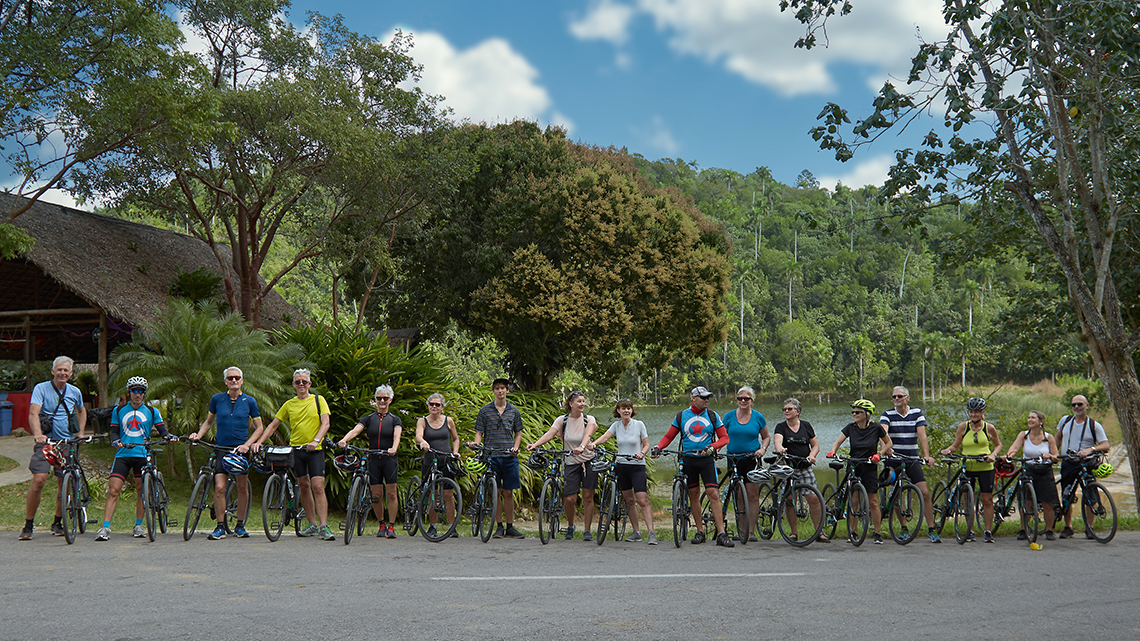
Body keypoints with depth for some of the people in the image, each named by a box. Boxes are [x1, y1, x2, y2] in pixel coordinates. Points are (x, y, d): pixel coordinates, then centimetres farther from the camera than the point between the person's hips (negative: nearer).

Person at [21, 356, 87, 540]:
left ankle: (57, 523, 22)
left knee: (65, 483, 3)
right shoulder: (41, 388, -5)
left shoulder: (75, 392, 8)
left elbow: (81, 411, 29)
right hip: (46, 441, -4)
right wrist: (37, 434, -36)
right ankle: (28, 526, -9)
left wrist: (80, 433, 17)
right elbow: (33, 413, -19)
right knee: (39, 480, -18)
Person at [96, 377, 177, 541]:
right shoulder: (119, 411, 12)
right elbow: (114, 431, 10)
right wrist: (115, 440, -12)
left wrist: (169, 436, -16)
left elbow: (162, 429, 6)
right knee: (113, 491, -9)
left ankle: (138, 525, 19)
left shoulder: (152, 411, 10)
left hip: (142, 455, 0)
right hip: (123, 454, 0)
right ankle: (105, 528, -11)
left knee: (141, 491, 4)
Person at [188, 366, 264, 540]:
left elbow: (259, 427, 5)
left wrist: (247, 444, -8)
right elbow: (208, 421, 17)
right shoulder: (217, 399, 3)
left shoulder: (249, 401, 1)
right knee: (219, 488, -11)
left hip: (241, 449, 0)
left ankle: (240, 526, 17)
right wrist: (198, 435, 0)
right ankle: (220, 527, -2)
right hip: (221, 448, 0)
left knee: (242, 487, 3)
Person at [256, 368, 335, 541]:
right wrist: (259, 441, 0)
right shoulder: (289, 404, 11)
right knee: (304, 487, 8)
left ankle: (324, 527, -15)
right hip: (296, 450, 3)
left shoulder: (318, 400, 3)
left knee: (318, 487, -12)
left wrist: (316, 440, -20)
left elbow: (325, 423, -5)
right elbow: (273, 425, 13)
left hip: (315, 450, -3)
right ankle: (312, 525, 17)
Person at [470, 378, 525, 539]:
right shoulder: (485, 411, 6)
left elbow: (518, 433, 17)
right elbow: (479, 432, 7)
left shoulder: (514, 411, 11)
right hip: (491, 456, -1)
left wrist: (515, 447, -1)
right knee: (496, 492, 1)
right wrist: (476, 443, -14)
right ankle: (499, 527, 8)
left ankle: (510, 527, 8)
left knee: (508, 492, 2)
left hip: (509, 456, 1)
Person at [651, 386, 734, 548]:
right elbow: (669, 436, 8)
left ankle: (721, 534, -12)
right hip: (688, 460, 1)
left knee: (713, 494, -10)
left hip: (706, 460, -1)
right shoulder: (681, 416, 5)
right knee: (694, 494, 7)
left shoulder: (713, 416, 3)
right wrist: (658, 447, -10)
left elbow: (724, 437, 1)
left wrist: (711, 447, -17)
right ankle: (700, 531, 19)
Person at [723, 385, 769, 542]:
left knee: (752, 495, -6)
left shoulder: (758, 417, 3)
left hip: (752, 460, -1)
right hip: (734, 460, 1)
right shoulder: (729, 416, 5)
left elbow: (766, 437, 12)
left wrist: (763, 449, -6)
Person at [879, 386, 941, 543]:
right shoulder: (887, 415, -2)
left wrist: (926, 455, -22)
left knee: (925, 493, -6)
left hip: (912, 459, 1)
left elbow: (922, 435, -8)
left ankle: (931, 530, 0)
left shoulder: (917, 413, 3)